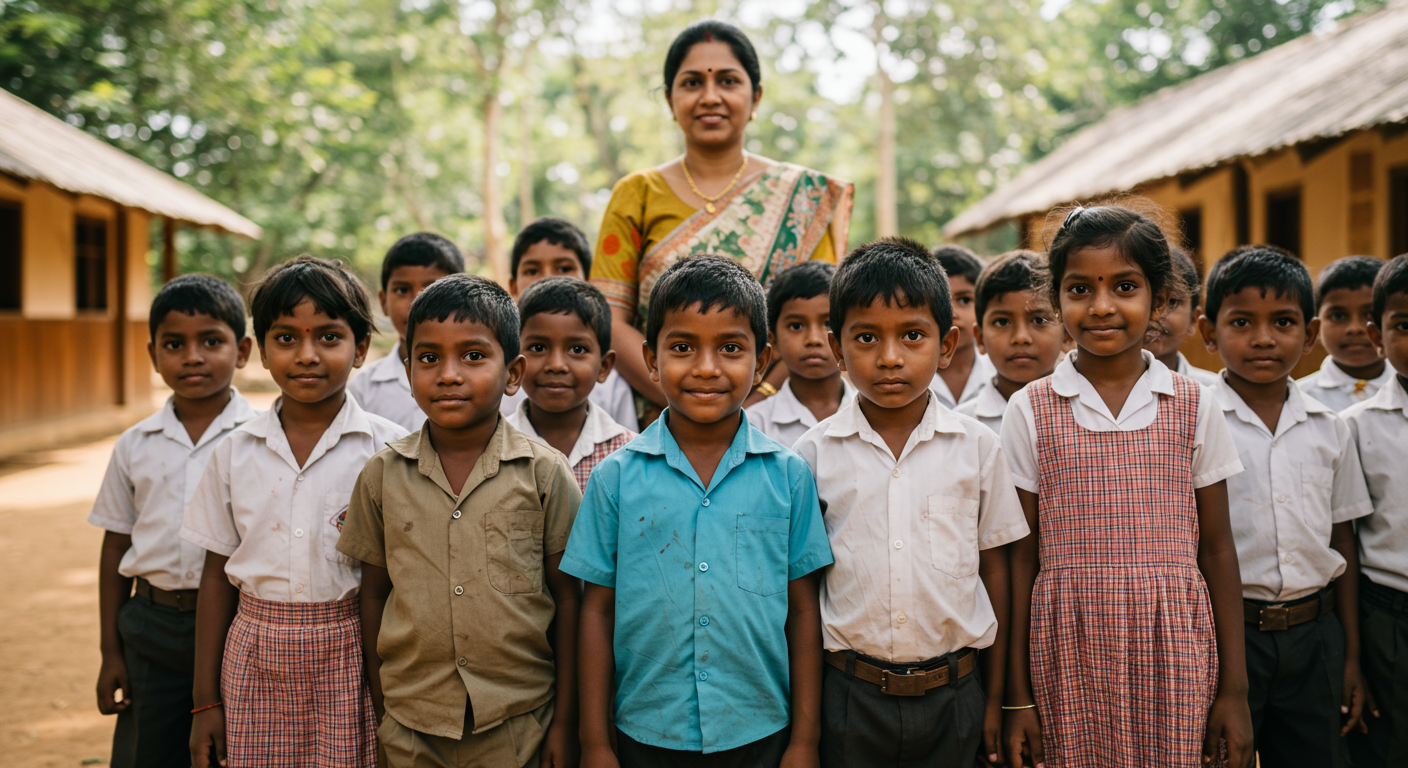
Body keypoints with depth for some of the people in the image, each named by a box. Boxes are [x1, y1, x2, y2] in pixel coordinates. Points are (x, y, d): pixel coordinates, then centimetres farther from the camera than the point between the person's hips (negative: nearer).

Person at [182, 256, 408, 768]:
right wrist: (206, 701, 9)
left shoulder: (387, 449, -5)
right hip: (257, 656, 3)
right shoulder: (236, 452, 4)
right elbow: (217, 576, 8)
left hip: (352, 656, -2)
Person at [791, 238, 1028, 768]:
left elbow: (994, 569, 5)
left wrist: (995, 697, 7)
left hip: (951, 695, 1)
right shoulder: (816, 453, -2)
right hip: (849, 697, 0)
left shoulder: (976, 446, -1)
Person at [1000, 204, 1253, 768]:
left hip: (1174, 652, 1)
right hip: (1070, 654, 0)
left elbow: (1218, 550, 6)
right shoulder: (1030, 411, 1)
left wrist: (1234, 689, 5)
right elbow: (1022, 557, 3)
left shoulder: (1192, 407, 4)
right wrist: (1018, 697, 2)